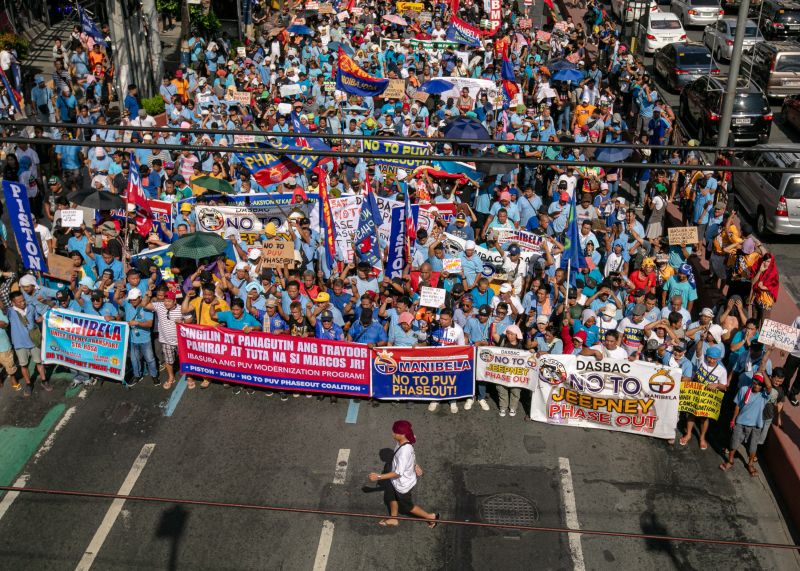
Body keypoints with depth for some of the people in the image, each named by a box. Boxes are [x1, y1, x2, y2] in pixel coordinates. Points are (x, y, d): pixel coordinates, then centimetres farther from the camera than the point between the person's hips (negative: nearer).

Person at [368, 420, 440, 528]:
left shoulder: (404, 452, -42)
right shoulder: (403, 442, -15)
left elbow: (398, 473, -35)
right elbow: (412, 454, 5)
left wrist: (379, 477, -32)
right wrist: (415, 465, 21)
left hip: (403, 485, -8)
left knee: (408, 506, 19)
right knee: (392, 498, 29)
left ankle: (431, 517, 37)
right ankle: (393, 519, 55)